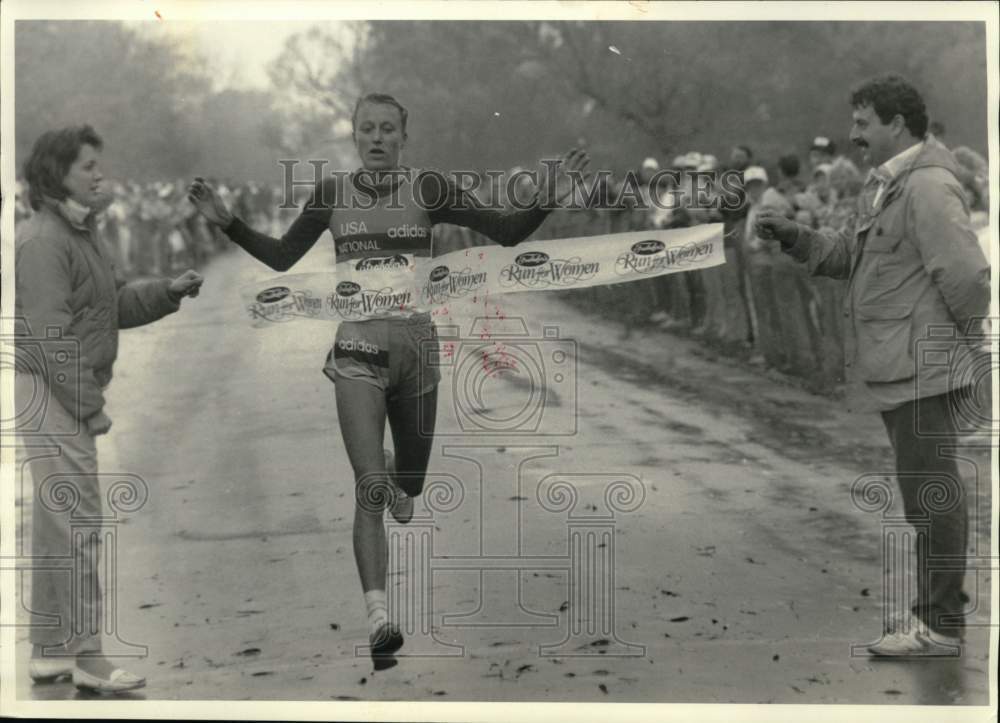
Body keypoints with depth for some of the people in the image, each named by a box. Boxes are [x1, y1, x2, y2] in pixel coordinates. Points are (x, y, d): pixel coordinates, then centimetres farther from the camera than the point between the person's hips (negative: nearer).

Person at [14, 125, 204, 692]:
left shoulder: (85, 233, 16)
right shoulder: (43, 241, -16)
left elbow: (116, 304, 21)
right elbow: (51, 337, -21)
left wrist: (170, 291, 6)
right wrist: (90, 406, -19)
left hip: (72, 394, 10)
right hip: (48, 391, -10)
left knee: (56, 523, 13)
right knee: (78, 521, -9)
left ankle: (50, 652, 21)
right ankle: (88, 654, -5)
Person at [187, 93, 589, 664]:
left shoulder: (428, 191, -3)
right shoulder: (333, 195, 2)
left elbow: (506, 233, -6)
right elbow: (281, 257, 10)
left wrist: (547, 202, -22)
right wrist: (227, 222, 0)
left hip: (416, 352, 1)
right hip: (359, 354, -1)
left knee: (409, 486, 17)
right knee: (370, 489, -16)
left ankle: (396, 479, 57)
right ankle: (379, 621, -18)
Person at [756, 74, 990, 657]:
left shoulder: (929, 187, -17)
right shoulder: (884, 186, 16)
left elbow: (966, 276, -22)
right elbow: (849, 255, 20)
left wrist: (968, 339, -8)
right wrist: (794, 236, 6)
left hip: (923, 368, -10)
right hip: (899, 369, 10)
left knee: (931, 491, -5)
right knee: (928, 491, 17)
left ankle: (942, 627, 1)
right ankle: (936, 607, 28)